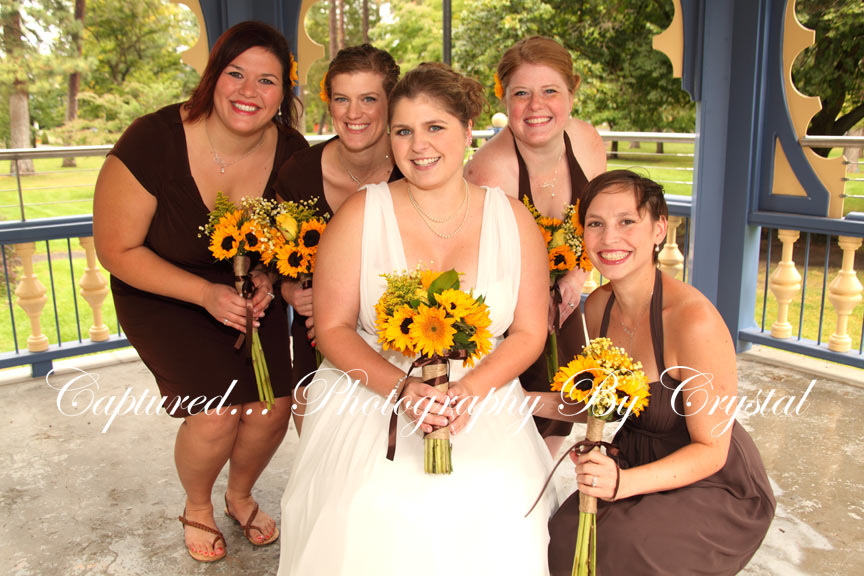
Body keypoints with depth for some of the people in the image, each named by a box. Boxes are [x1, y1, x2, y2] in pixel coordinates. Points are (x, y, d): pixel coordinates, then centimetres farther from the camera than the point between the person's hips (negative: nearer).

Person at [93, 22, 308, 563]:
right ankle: (198, 507, 21)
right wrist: (207, 294, -25)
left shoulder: (291, 152, -15)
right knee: (217, 411, -16)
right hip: (161, 295, -3)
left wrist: (268, 278, -18)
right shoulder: (153, 140, -25)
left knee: (273, 407, -8)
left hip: (249, 292, 3)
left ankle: (241, 495, 28)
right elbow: (117, 249, -18)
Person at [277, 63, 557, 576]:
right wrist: (402, 388, -17)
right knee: (377, 526, -20)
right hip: (371, 398, -1)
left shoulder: (512, 219, 2)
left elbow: (529, 332, 4)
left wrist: (469, 390, -13)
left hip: (482, 402, 2)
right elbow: (333, 329, -2)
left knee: (499, 527, -17)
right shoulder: (361, 215, -2)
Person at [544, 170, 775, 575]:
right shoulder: (598, 306, -5)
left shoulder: (694, 319, -26)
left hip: (715, 489, -5)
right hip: (636, 471, 5)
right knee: (565, 535, -18)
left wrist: (623, 482, -33)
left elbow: (710, 450, -19)